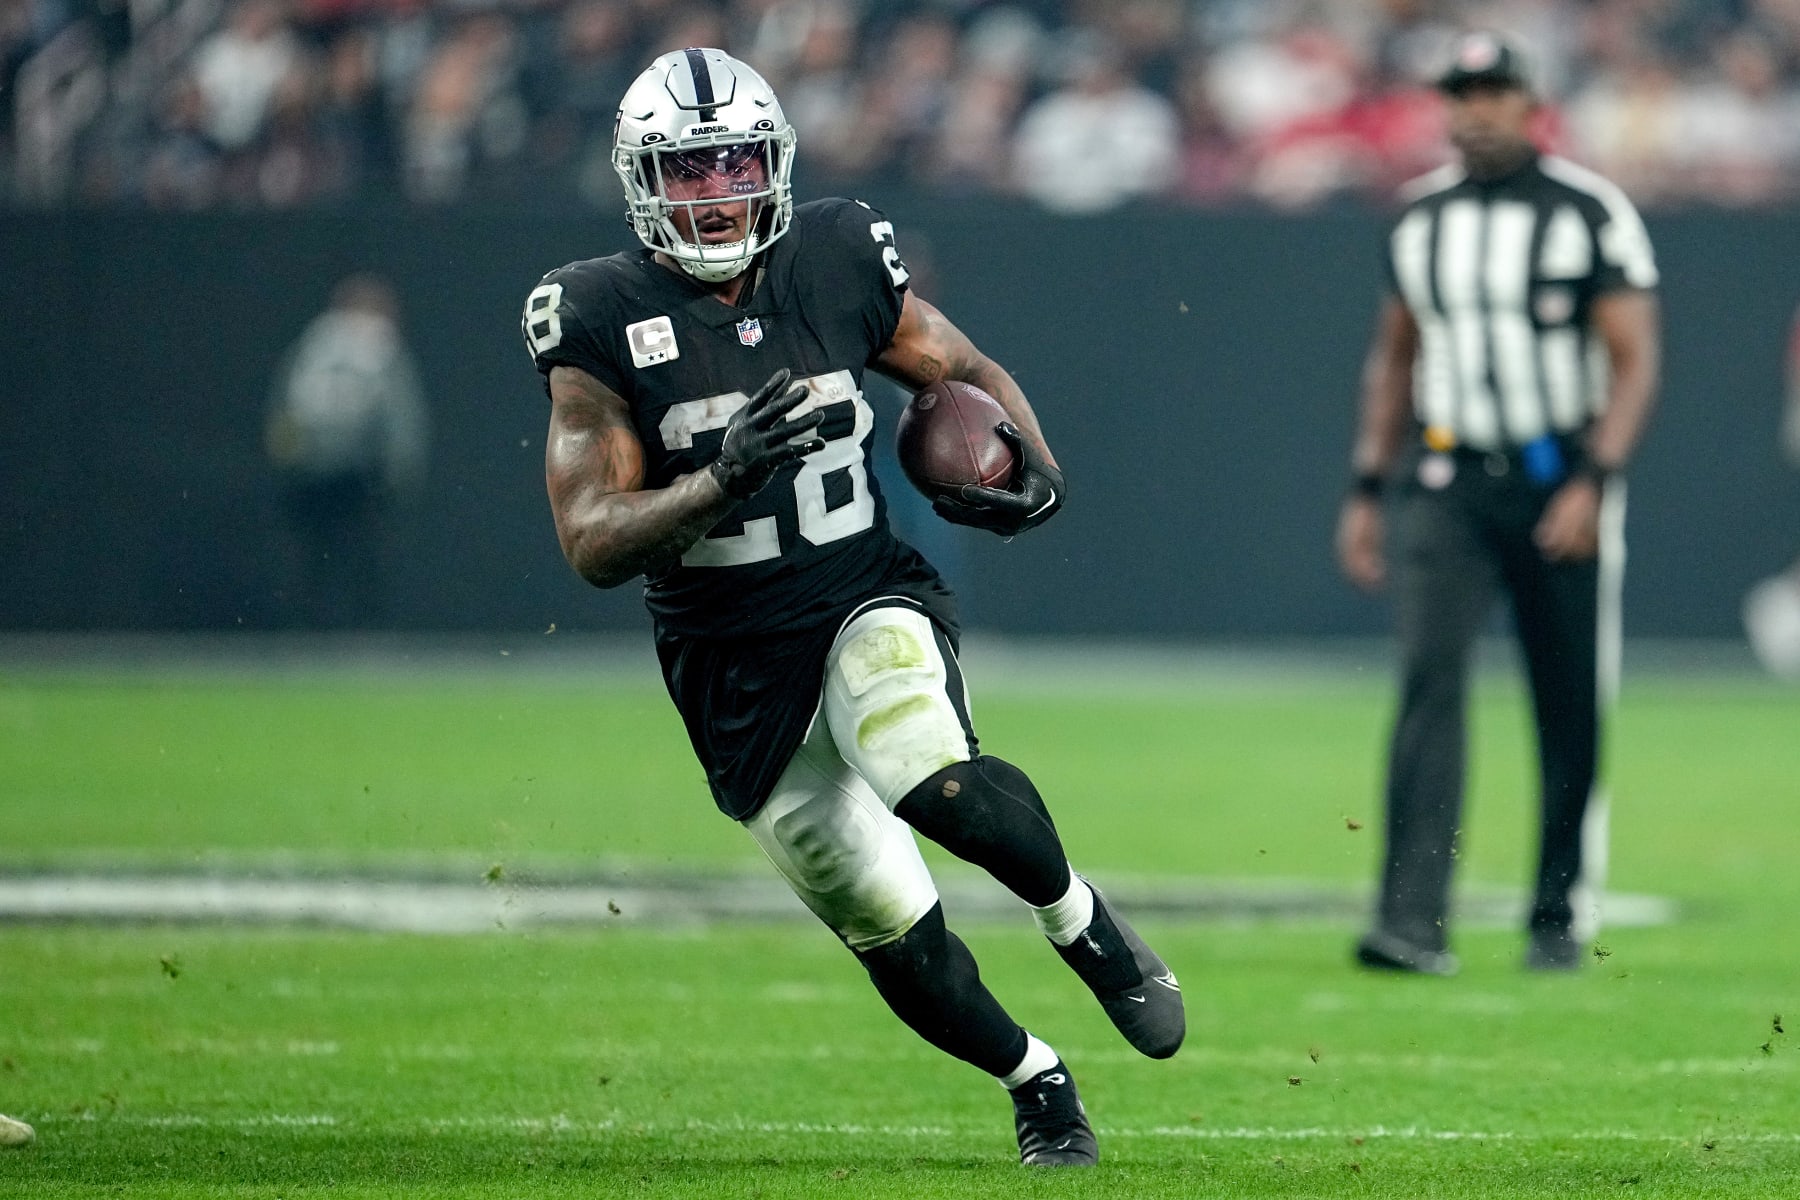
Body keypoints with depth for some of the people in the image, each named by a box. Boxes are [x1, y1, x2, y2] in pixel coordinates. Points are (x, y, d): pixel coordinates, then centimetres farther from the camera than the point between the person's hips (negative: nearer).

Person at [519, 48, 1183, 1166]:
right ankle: (1035, 1078, 32)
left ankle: (1081, 918, -4)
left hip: (869, 604, 0)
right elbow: (593, 545, -14)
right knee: (899, 942, 1)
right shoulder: (601, 321, -10)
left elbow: (970, 375, 13)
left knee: (935, 780, -34)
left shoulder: (838, 262, -4)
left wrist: (1033, 473, -9)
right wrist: (719, 480, -32)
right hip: (738, 673, 0)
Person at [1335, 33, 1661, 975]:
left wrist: (1593, 481, -17)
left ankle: (1559, 916, 19)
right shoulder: (1420, 217, 9)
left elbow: (1634, 360, -5)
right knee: (1430, 679, -15)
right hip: (1443, 482, 2)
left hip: (1559, 484, -2)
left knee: (1571, 711, 4)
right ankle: (1413, 921, -22)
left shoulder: (1589, 213, -3)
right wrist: (1366, 489, 14)